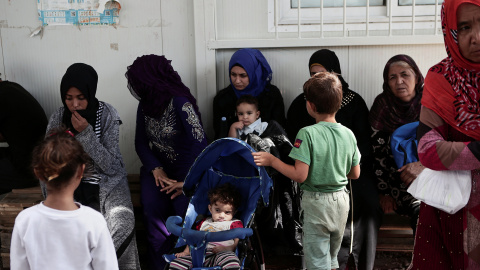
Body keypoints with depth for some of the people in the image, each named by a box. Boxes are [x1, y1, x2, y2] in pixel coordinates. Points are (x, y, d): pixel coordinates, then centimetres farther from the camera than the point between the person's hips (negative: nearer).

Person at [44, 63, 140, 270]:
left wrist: (86, 133, -23)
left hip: (106, 182, -2)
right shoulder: (58, 118, -1)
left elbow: (111, 166, -15)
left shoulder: (107, 115, -9)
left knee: (122, 224, -28)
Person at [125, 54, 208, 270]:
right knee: (152, 206, -18)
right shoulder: (145, 105, 1)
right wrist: (156, 169, -9)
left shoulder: (180, 102, -18)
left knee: (184, 207, -24)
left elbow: (200, 143, -22)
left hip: (186, 166, -4)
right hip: (158, 165, 5)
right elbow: (141, 142, 7)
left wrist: (188, 181, -24)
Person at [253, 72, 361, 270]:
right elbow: (355, 174, 4)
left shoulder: (308, 134, -20)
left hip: (317, 203, -5)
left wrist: (272, 161, -11)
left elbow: (300, 175, -22)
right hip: (341, 201, 6)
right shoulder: (348, 134, -3)